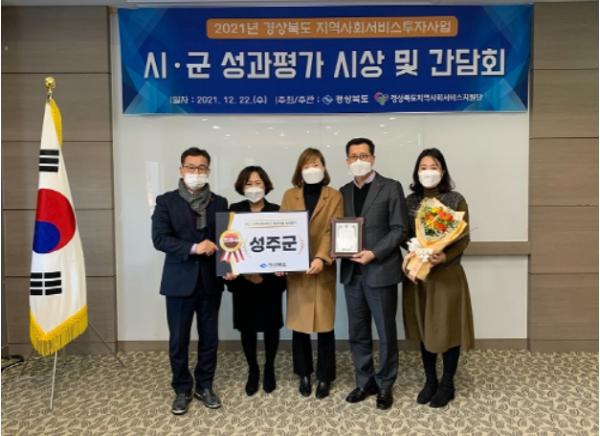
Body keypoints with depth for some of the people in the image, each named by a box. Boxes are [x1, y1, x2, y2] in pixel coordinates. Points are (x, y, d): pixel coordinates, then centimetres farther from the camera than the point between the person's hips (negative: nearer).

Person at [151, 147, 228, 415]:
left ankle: (204, 386, 29)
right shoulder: (166, 201, -1)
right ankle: (182, 390, 26)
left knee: (209, 339, 11)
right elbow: (159, 239, -11)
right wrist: (193, 248, -21)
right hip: (180, 281, -2)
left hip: (210, 281, 2)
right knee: (178, 341, 8)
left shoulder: (219, 203, 7)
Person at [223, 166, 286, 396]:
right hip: (242, 278, 1)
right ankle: (253, 371, 27)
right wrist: (228, 269, -16)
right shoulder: (234, 211, 1)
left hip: (270, 278, 0)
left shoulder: (276, 211, -1)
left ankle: (269, 369, 29)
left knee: (271, 324, 8)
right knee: (247, 326, 8)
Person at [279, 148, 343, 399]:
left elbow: (333, 230, -7)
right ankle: (304, 375, 25)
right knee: (298, 324, 8)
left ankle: (324, 377, 19)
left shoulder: (334, 196, 2)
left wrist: (321, 258, -22)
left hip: (323, 269, -2)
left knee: (325, 324, 3)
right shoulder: (289, 196, 9)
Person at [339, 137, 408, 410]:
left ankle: (385, 385, 23)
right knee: (357, 334, 12)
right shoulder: (344, 192, 13)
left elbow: (400, 230, -7)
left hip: (380, 271, -4)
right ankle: (365, 382, 28)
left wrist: (374, 253, -17)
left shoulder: (391, 188, -2)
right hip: (352, 272, 5)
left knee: (385, 333, 7)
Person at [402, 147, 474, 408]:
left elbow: (464, 239, -6)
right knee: (423, 328, 12)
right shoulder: (410, 202, 5)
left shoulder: (456, 200, -5)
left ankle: (447, 384, 22)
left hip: (447, 273, -3)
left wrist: (444, 256, -23)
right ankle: (430, 380, 28)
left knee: (447, 328, 6)